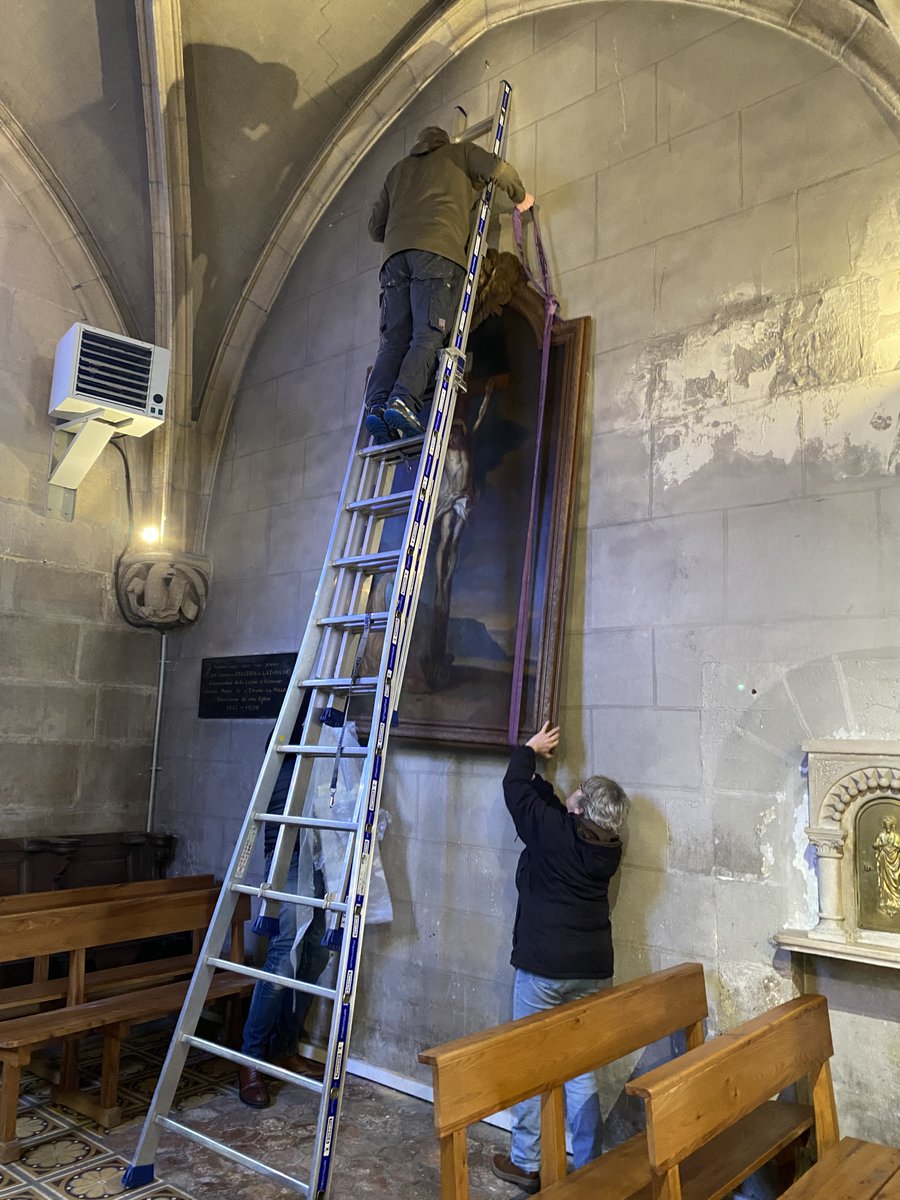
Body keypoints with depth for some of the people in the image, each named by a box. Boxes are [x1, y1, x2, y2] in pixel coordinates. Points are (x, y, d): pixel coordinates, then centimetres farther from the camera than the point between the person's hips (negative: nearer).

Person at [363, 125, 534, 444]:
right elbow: (497, 168, 9)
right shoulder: (459, 152, 27)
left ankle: (377, 404, -26)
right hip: (438, 249, -4)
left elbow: (375, 228, 33)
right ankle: (404, 400, -36)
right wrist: (520, 196, 27)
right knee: (429, 335, -15)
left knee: (393, 339, -5)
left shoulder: (399, 169, 36)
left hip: (395, 253, 4)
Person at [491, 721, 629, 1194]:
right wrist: (540, 775, 21)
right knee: (580, 1068, 14)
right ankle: (589, 1166, 22)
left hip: (543, 968, -5)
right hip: (593, 970, 5)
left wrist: (531, 749, 15)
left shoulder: (552, 831, -16)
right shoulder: (609, 848, 0)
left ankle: (526, 1164, 21)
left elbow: (516, 788, 1)